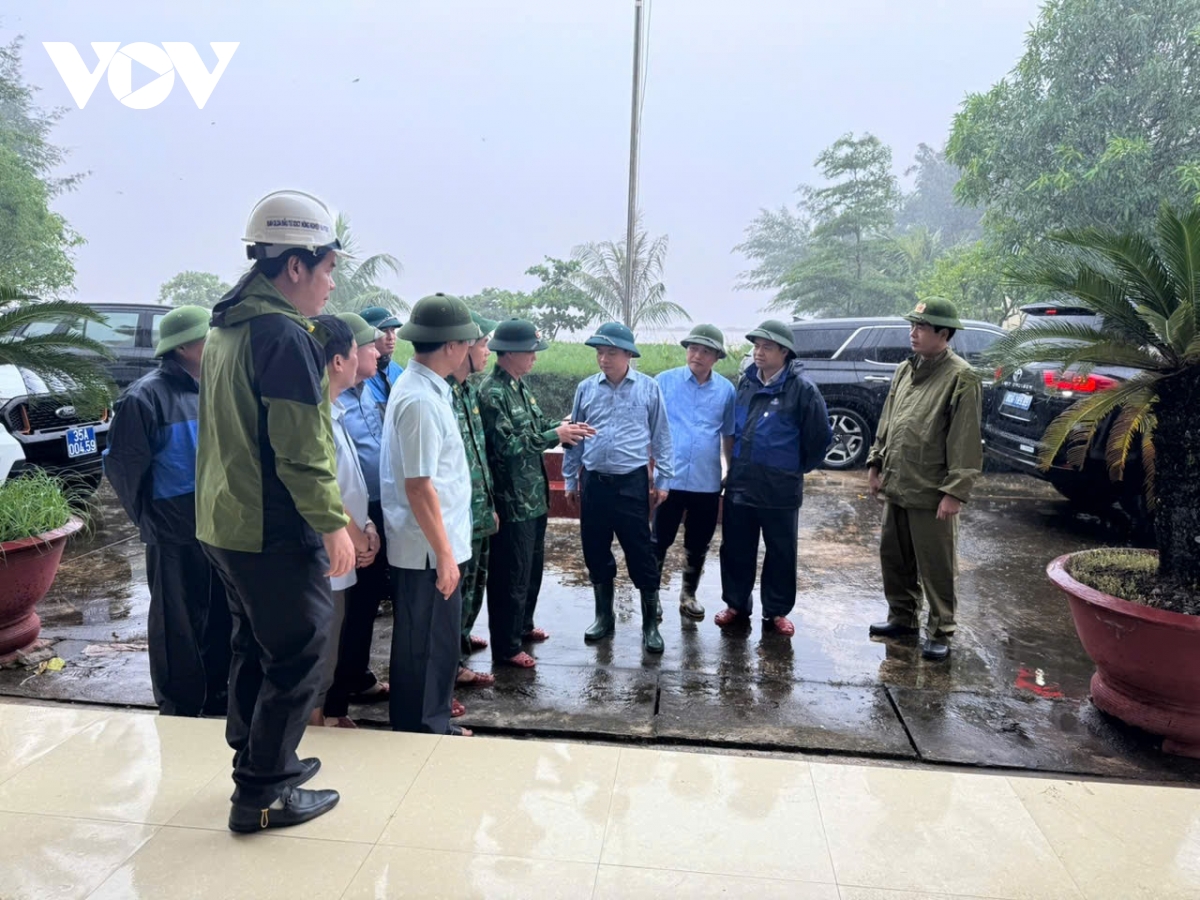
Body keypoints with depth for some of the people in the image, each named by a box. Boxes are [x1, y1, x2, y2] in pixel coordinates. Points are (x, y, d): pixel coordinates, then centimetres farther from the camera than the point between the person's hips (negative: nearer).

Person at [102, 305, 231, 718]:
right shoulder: (148, 396, -12)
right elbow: (121, 465, -8)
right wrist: (150, 520, -2)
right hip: (177, 537, -6)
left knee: (223, 621, 16)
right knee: (179, 627, 8)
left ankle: (218, 701, 32)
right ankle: (180, 712, 23)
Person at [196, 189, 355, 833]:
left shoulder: (228, 327, 12)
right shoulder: (284, 335, -19)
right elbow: (302, 451, -22)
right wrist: (334, 524, -15)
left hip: (224, 521, 10)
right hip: (275, 530, -10)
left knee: (257, 646, 22)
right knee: (297, 657, 4)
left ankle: (258, 759, 37)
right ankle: (263, 795, 15)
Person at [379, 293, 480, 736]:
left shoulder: (423, 386, 9)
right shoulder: (420, 399, -21)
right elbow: (419, 486, -23)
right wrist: (444, 553, -19)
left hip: (434, 545, 10)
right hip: (428, 549, -10)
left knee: (436, 643, 20)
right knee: (426, 648, 6)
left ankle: (433, 724, 35)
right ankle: (423, 732, 22)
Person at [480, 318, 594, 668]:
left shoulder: (520, 386, 10)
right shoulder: (492, 392, -18)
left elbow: (537, 427, 14)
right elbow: (507, 445, -24)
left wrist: (564, 428, -5)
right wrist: (555, 436, -20)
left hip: (533, 494, 9)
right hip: (511, 499, -9)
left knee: (532, 566, 22)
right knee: (511, 574, 2)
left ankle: (523, 625, 40)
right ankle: (506, 647, 15)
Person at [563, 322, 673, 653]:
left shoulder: (648, 388, -2)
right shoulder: (586, 388, 3)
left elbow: (661, 437, 3)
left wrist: (663, 480, 3)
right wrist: (570, 479, 12)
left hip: (632, 483, -3)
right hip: (593, 482, 3)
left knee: (641, 554, 2)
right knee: (595, 552, 11)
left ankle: (651, 623, 15)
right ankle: (604, 616, 28)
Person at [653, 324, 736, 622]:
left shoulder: (726, 390, 3)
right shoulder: (664, 381, -3)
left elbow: (729, 436, 12)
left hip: (708, 482, 2)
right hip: (669, 479, -2)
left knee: (698, 545, 14)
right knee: (660, 541, 6)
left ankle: (688, 594, 33)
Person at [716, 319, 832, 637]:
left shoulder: (802, 389, -11)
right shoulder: (746, 382, 6)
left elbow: (821, 436, -5)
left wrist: (798, 468, 4)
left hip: (779, 489, -4)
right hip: (739, 484, 5)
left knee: (781, 553, 9)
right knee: (735, 549, 12)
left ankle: (776, 611, 25)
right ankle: (736, 605, 28)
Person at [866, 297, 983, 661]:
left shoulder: (961, 378, -12)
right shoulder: (905, 370, 11)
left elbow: (966, 442, -16)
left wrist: (955, 492, -18)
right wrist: (875, 464, 14)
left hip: (931, 493, -7)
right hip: (895, 487, 7)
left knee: (936, 567, 4)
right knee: (893, 557, 17)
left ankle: (940, 632, 19)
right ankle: (902, 617, 34)